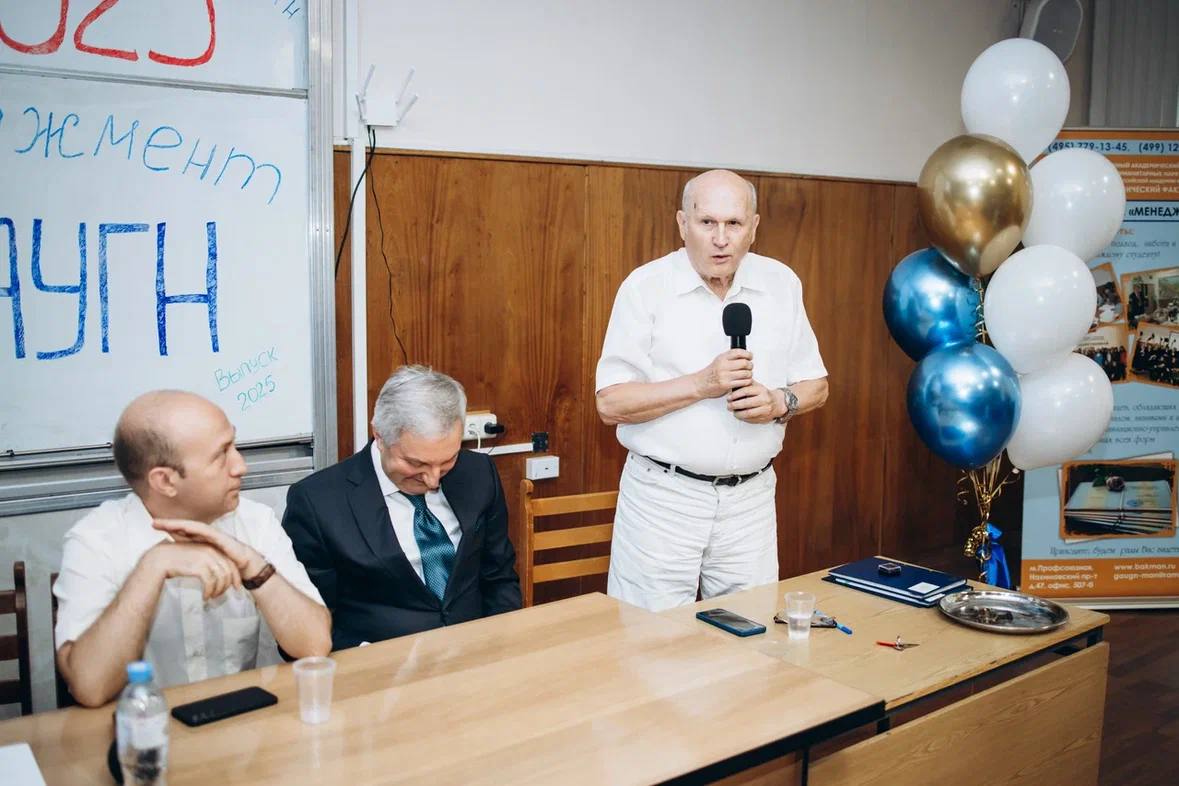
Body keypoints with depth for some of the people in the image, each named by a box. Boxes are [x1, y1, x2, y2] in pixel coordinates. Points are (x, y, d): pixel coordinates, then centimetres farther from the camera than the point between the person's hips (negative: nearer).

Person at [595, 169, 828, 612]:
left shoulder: (781, 284, 5)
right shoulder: (645, 287, -7)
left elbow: (816, 385, 11)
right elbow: (610, 403, -11)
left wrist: (780, 403, -11)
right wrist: (701, 384, -21)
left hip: (751, 497, 4)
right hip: (663, 495, -3)